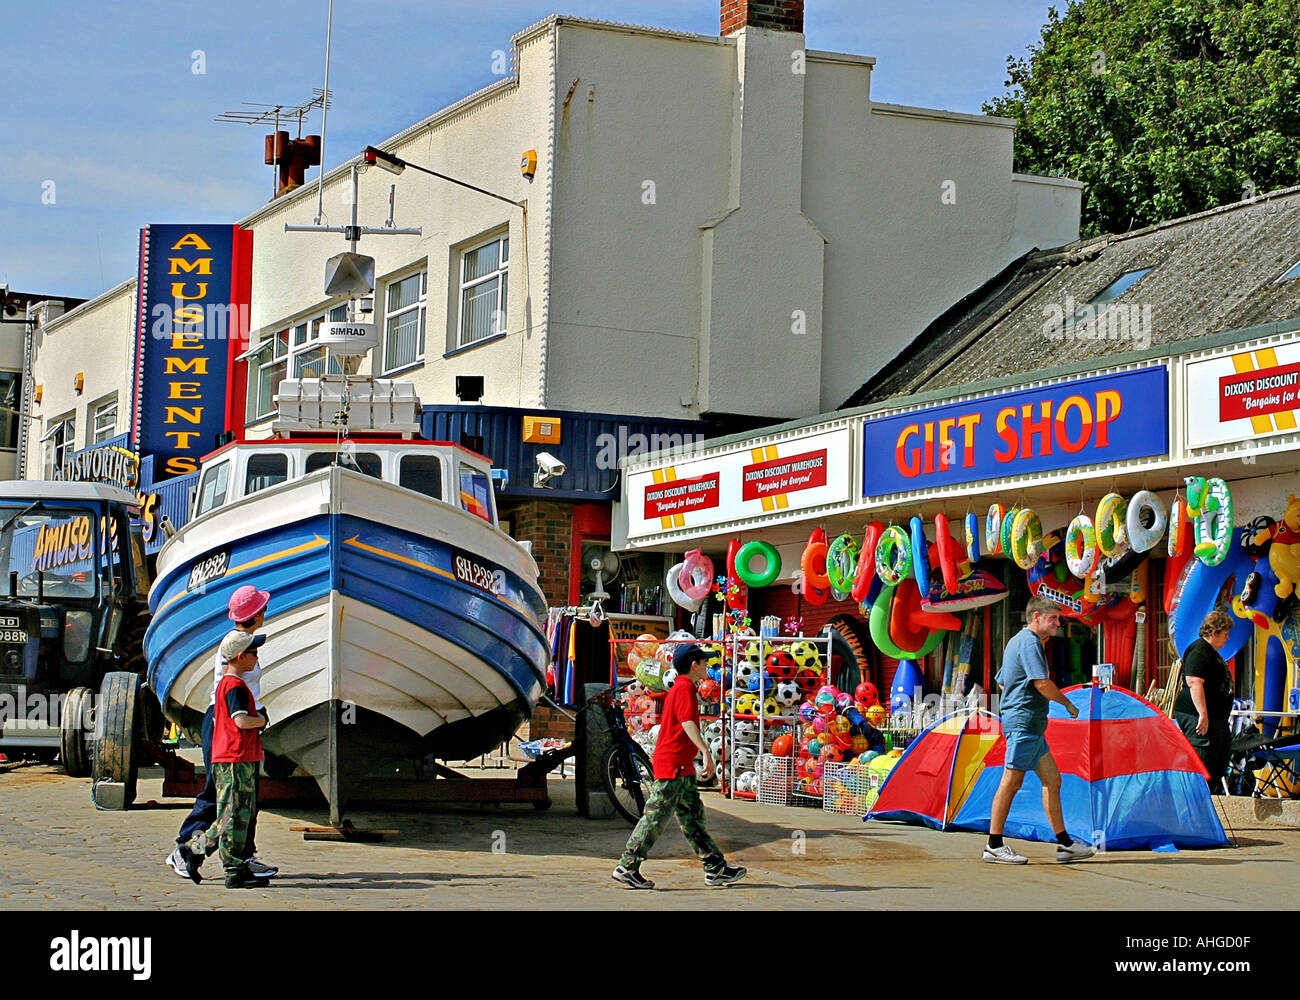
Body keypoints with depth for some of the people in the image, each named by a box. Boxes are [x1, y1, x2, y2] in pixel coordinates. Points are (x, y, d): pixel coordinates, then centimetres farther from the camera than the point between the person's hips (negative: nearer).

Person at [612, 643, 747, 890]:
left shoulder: (679, 688, 18)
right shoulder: (685, 688, -12)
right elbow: (688, 723, -24)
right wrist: (706, 752, -33)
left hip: (682, 767, 11)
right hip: (673, 765, -11)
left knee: (693, 817, 10)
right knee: (656, 817, -8)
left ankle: (715, 868, 13)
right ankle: (627, 867, -5)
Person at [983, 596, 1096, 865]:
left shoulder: (1017, 641, 22)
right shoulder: (1030, 642, -11)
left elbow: (1002, 682, 29)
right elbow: (1042, 683, -21)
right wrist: (1068, 703, -6)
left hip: (1030, 726, 11)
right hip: (1024, 722, -11)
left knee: (1052, 780, 9)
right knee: (1011, 783, -7)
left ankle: (1064, 844, 11)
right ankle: (994, 846, -4)